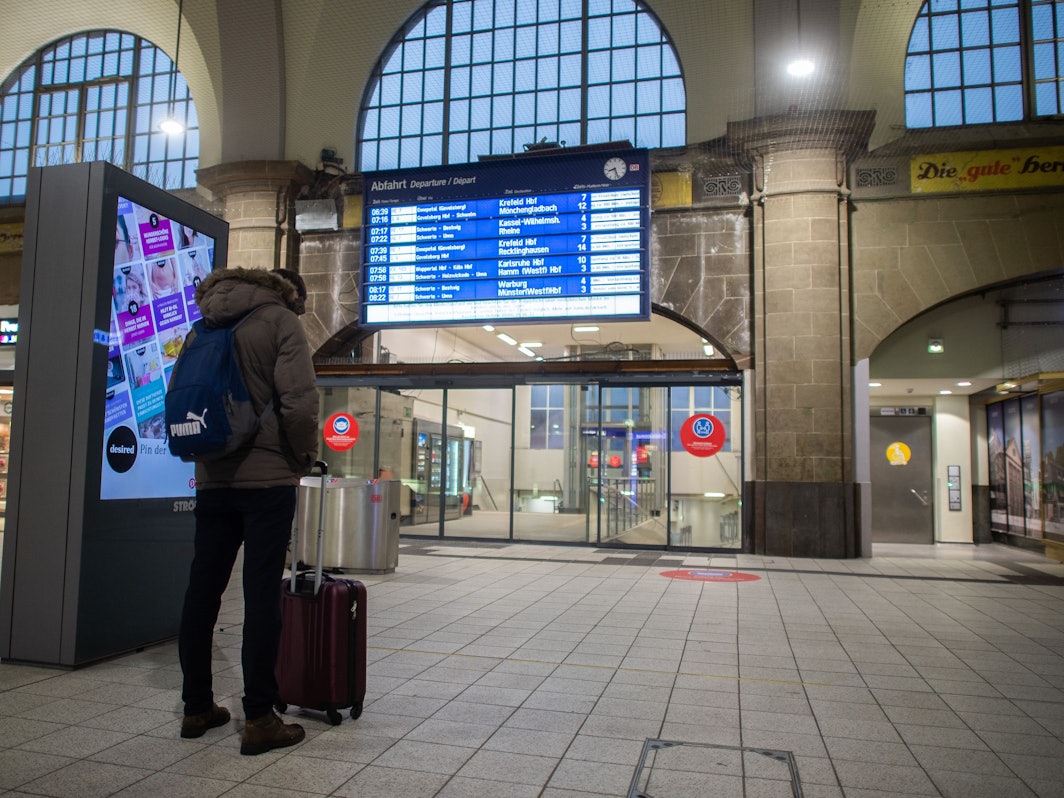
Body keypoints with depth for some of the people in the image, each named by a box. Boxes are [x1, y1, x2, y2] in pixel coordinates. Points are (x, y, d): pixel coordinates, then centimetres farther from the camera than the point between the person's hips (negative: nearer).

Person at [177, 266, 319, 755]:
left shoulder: (206, 325, 16)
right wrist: (304, 458, -2)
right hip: (267, 477, -6)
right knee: (261, 593, -4)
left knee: (203, 589, 11)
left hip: (212, 477, 6)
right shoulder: (281, 320, -4)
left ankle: (197, 707, 22)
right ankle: (259, 719, 0)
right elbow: (299, 402, -16)